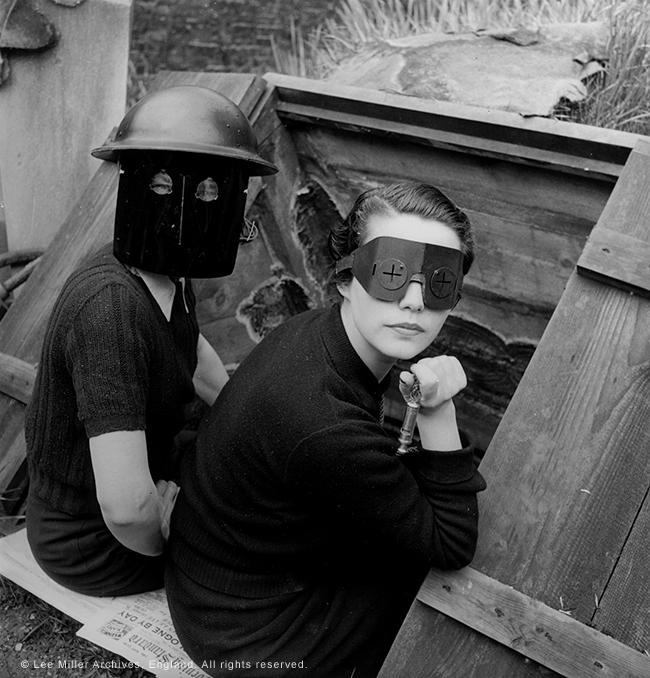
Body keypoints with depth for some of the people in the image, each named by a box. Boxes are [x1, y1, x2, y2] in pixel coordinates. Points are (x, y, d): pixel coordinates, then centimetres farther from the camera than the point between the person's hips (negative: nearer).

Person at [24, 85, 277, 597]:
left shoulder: (168, 275, -8)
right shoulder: (111, 308, -35)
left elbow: (195, 355, 16)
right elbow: (126, 506, -40)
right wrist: (162, 543, -19)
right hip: (99, 549, -8)